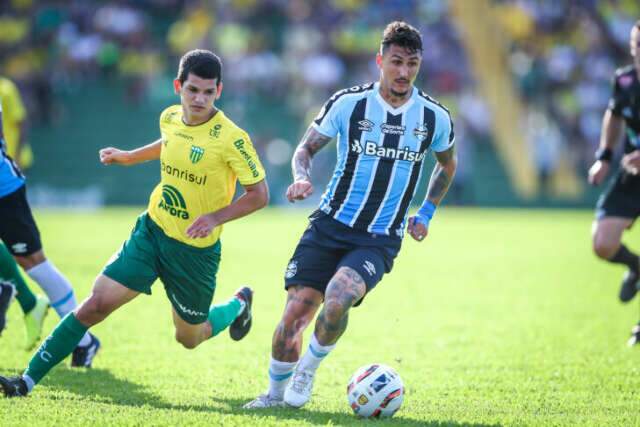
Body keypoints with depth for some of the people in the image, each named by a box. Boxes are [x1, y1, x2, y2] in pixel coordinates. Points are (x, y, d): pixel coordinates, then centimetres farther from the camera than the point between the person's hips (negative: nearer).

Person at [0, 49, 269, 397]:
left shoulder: (231, 138, -20)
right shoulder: (169, 118, -2)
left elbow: (259, 194, -15)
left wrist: (215, 217, -26)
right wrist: (130, 157, 20)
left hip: (197, 249, -4)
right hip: (152, 230, 4)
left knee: (189, 338, 13)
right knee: (97, 303, -9)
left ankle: (239, 305, 45)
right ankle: (28, 379, -5)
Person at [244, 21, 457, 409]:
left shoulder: (435, 118, 0)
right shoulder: (349, 103, -4)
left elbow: (448, 164, 21)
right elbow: (307, 148, 7)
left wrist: (425, 214, 13)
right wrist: (302, 177, -14)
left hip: (379, 241, -1)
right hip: (331, 225, 1)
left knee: (338, 298, -28)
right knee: (295, 311, -9)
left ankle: (309, 369, 0)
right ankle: (276, 392, 17)